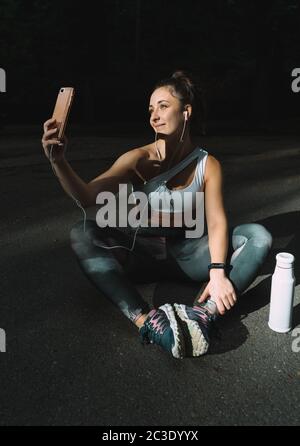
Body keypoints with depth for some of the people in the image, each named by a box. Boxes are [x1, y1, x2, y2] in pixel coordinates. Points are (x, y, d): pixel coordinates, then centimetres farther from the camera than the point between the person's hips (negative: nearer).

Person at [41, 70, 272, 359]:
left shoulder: (208, 165, -3)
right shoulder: (138, 159, -8)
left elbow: (217, 223, -14)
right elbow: (87, 197, -19)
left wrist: (218, 271, -30)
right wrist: (58, 162, -36)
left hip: (186, 256, 1)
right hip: (140, 256, -1)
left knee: (258, 236, -18)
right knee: (82, 233, -27)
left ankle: (203, 313, -38)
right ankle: (146, 320, -44)